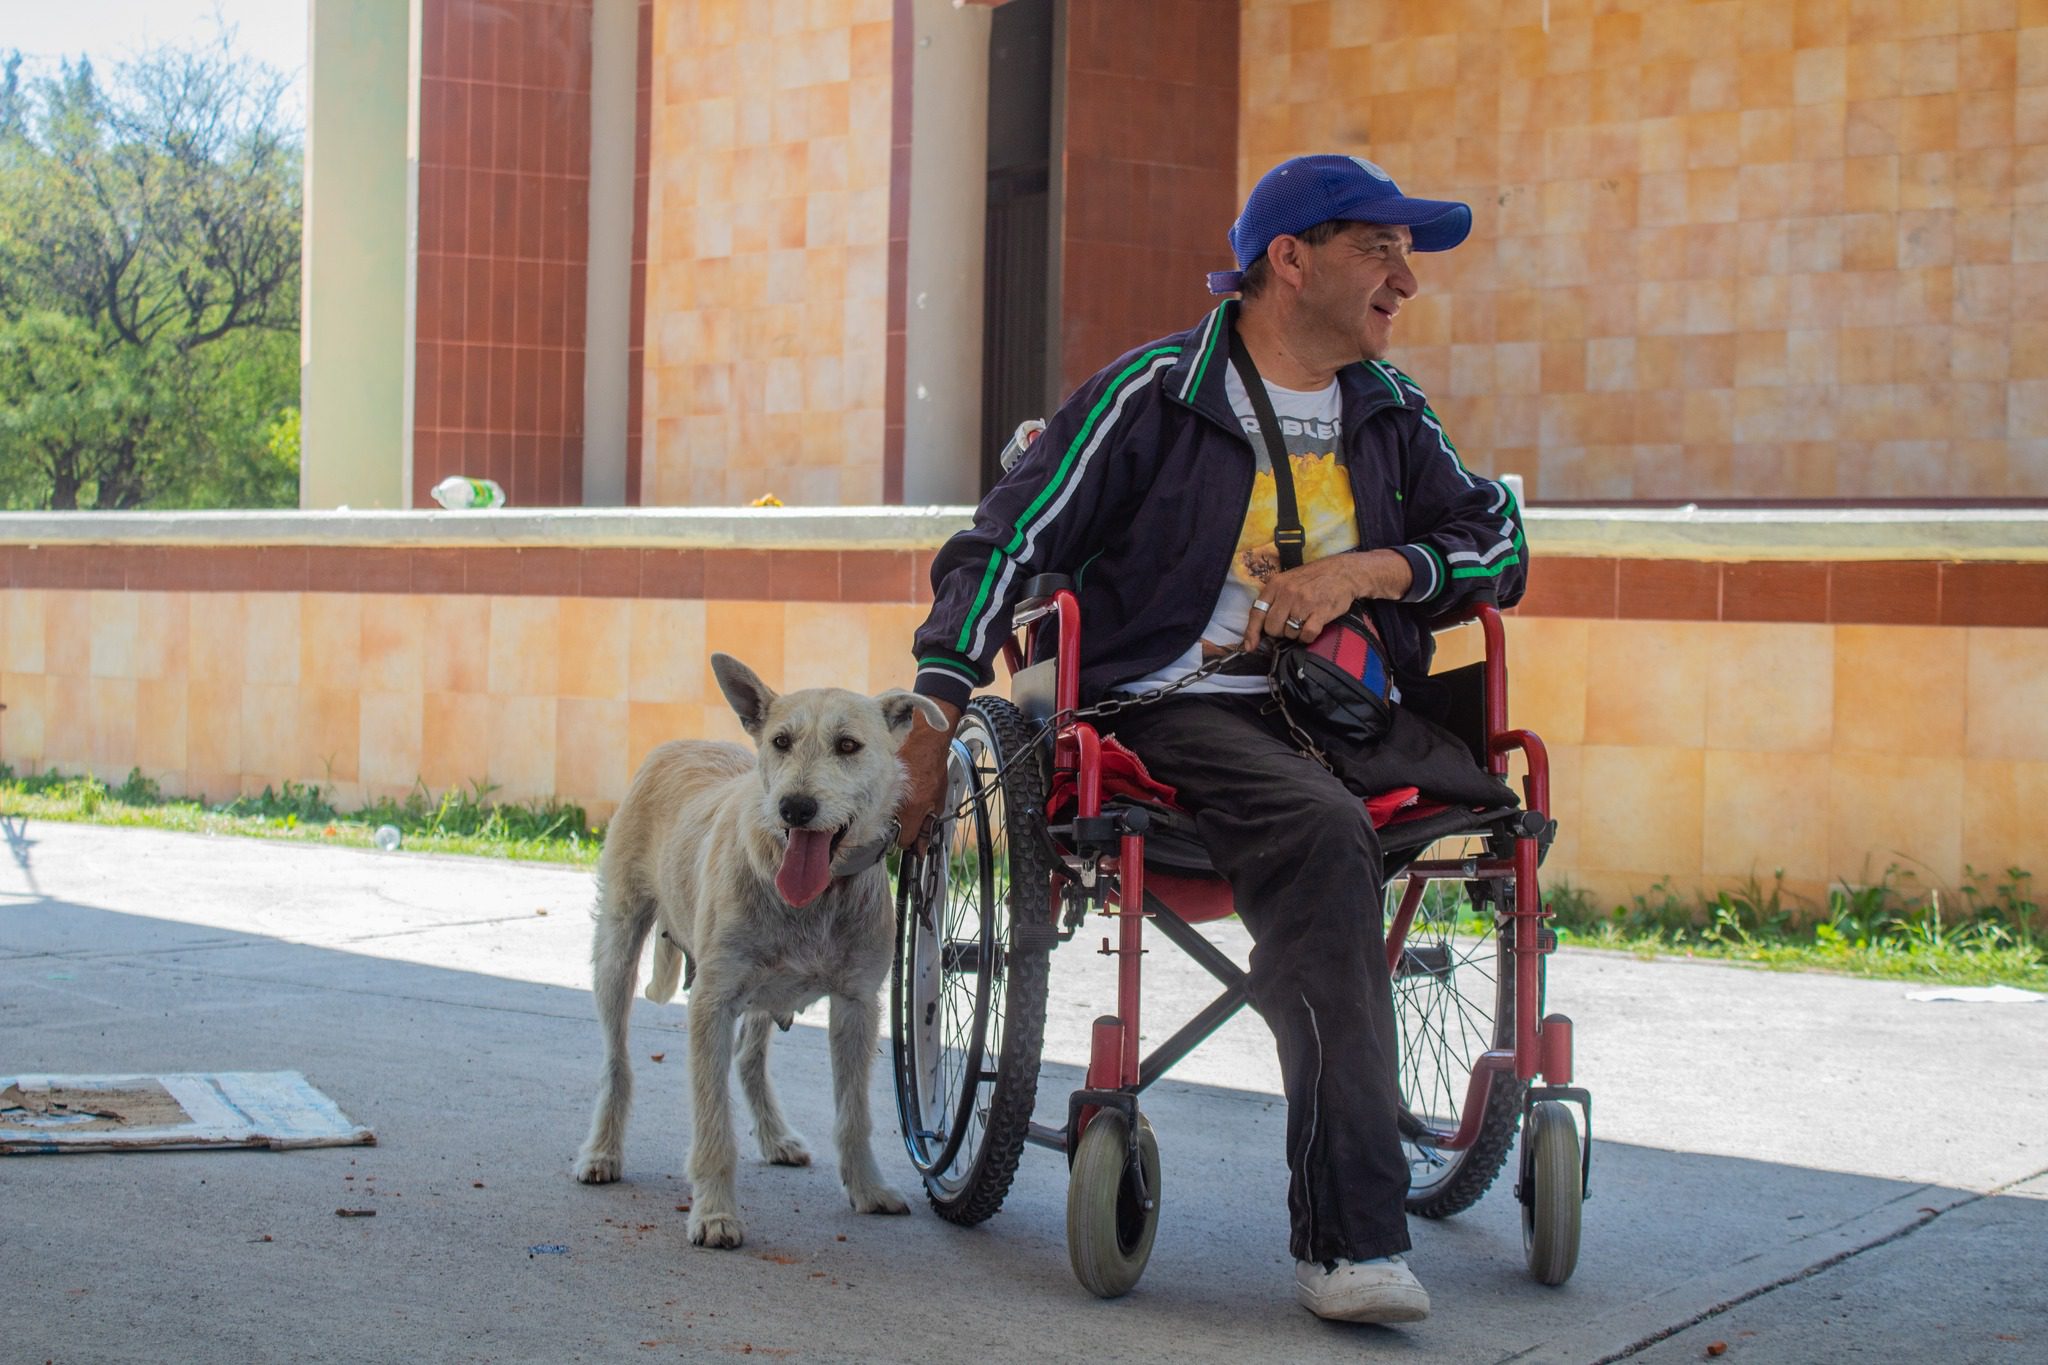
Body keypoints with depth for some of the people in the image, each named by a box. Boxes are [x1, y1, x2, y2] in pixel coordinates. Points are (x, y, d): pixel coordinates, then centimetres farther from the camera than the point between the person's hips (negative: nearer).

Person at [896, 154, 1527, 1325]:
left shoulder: (1391, 413, 18)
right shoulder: (1154, 394, 1)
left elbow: (1500, 548, 17)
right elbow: (1005, 548, 0)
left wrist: (1361, 573, -2)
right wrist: (931, 724, -7)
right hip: (1174, 710, -6)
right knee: (1320, 832, -36)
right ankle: (1352, 1235, -40)